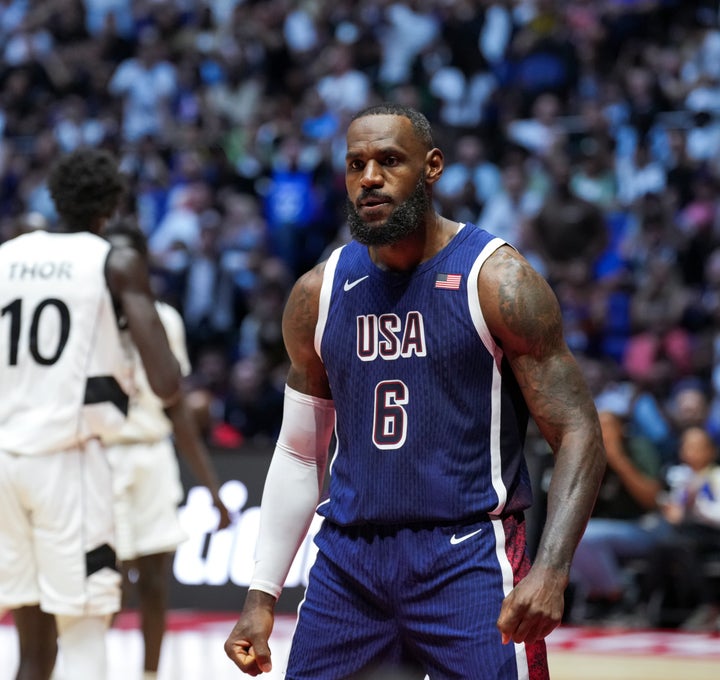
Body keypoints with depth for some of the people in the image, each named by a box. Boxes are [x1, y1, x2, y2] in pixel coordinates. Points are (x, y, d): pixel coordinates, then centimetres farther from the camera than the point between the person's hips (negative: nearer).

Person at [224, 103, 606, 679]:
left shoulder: (498, 281, -7)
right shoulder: (317, 295, 7)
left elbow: (578, 435, -9)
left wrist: (550, 572, -24)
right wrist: (262, 595, 10)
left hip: (470, 557, -4)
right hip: (348, 562, 4)